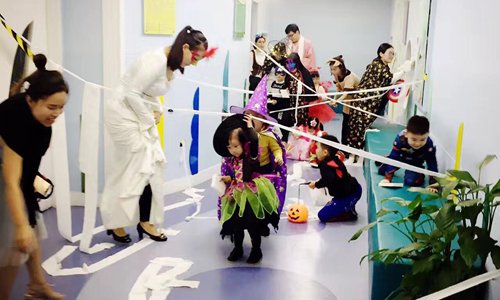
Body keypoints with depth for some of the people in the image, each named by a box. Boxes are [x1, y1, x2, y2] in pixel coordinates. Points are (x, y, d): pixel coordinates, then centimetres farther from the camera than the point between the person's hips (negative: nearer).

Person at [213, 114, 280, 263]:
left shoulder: (251, 156, -14)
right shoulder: (233, 160, 5)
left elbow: (254, 140, -32)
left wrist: (249, 126, -21)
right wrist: (228, 179, 1)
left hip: (252, 197, -6)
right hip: (238, 198, 6)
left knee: (253, 225, 2)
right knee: (236, 224, 13)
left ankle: (256, 250, 19)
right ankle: (238, 248, 30)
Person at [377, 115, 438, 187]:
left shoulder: (429, 145, -39)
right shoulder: (400, 139, -38)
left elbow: (432, 164, -30)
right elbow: (393, 158, -33)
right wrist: (387, 177, -35)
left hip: (415, 163, -1)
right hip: (401, 157, 1)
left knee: (410, 181, -24)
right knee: (381, 171, 6)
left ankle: (420, 174, 9)